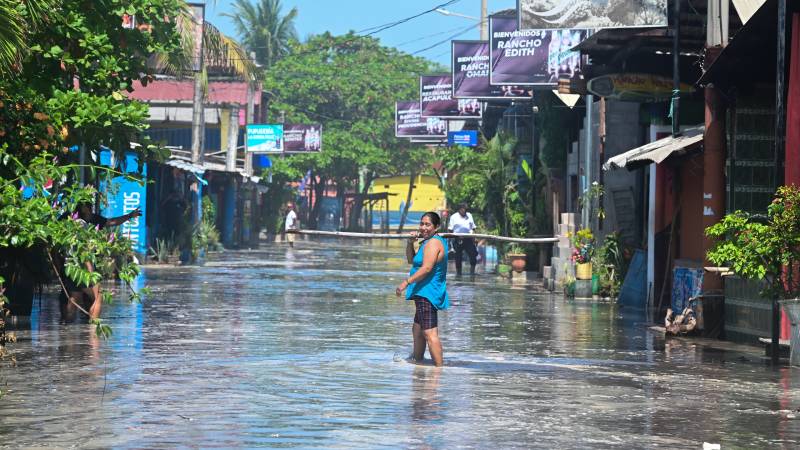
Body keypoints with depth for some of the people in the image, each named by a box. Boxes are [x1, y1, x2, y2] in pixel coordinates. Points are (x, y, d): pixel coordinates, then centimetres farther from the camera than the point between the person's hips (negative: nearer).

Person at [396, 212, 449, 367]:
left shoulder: (433, 243, -14)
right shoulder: (428, 242, 19)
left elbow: (426, 268, -26)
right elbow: (411, 260, 25)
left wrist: (406, 282, -28)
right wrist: (410, 242, 8)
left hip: (427, 294, -11)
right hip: (425, 293, 11)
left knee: (430, 333, -18)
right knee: (417, 329, 26)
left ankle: (439, 367, -23)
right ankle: (417, 359, 42)